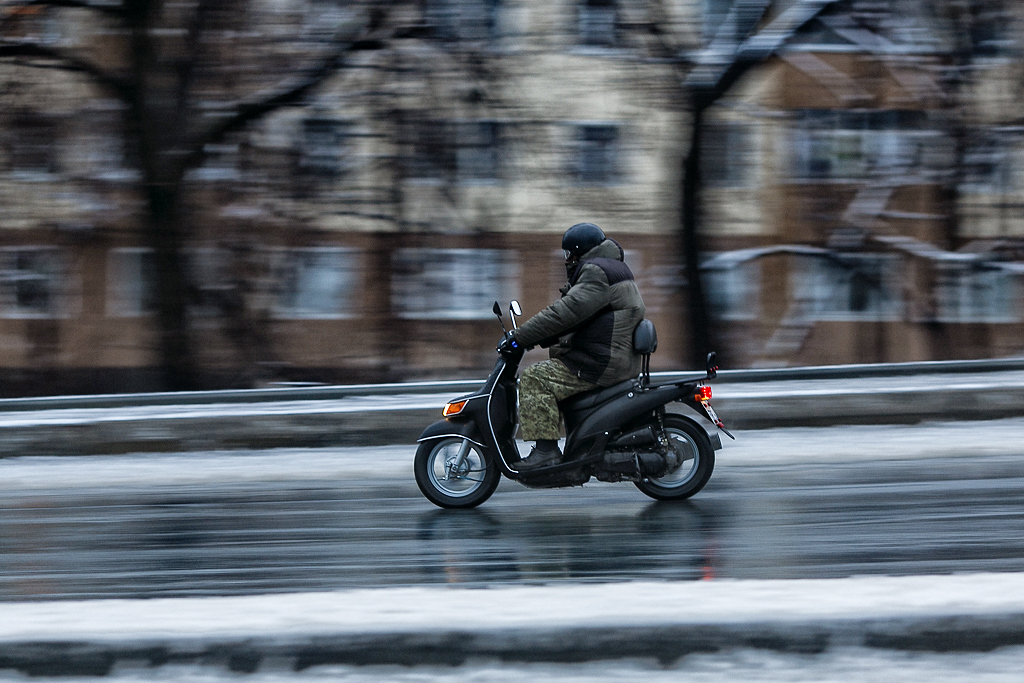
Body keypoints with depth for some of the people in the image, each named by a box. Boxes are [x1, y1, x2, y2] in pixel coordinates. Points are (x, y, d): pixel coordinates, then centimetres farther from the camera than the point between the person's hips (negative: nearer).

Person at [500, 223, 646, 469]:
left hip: (602, 363, -11)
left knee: (534, 378, -16)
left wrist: (519, 337, -20)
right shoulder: (610, 268, 23)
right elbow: (573, 315, 26)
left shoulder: (598, 272, -12)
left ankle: (546, 448, -22)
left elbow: (565, 312, -22)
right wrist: (537, 338, 20)